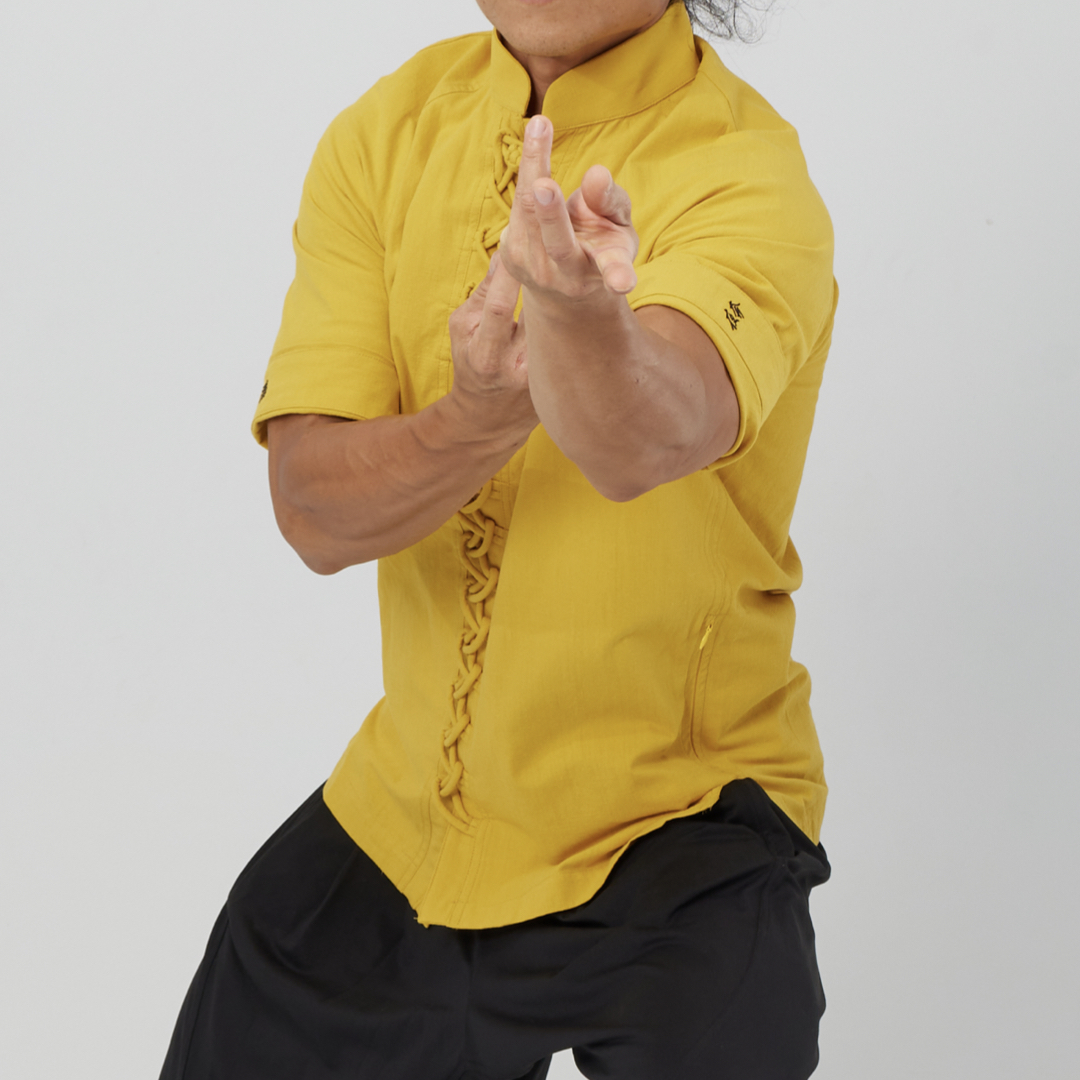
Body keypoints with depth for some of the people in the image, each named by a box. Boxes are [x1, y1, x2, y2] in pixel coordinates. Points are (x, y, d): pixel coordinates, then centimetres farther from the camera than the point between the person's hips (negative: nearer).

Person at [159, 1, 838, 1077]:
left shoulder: (748, 172, -18)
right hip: (402, 802, 5)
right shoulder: (385, 133, -4)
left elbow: (644, 442, -38)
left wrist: (579, 312, -60)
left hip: (676, 829, -4)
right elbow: (314, 511, -12)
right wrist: (483, 414, -32)